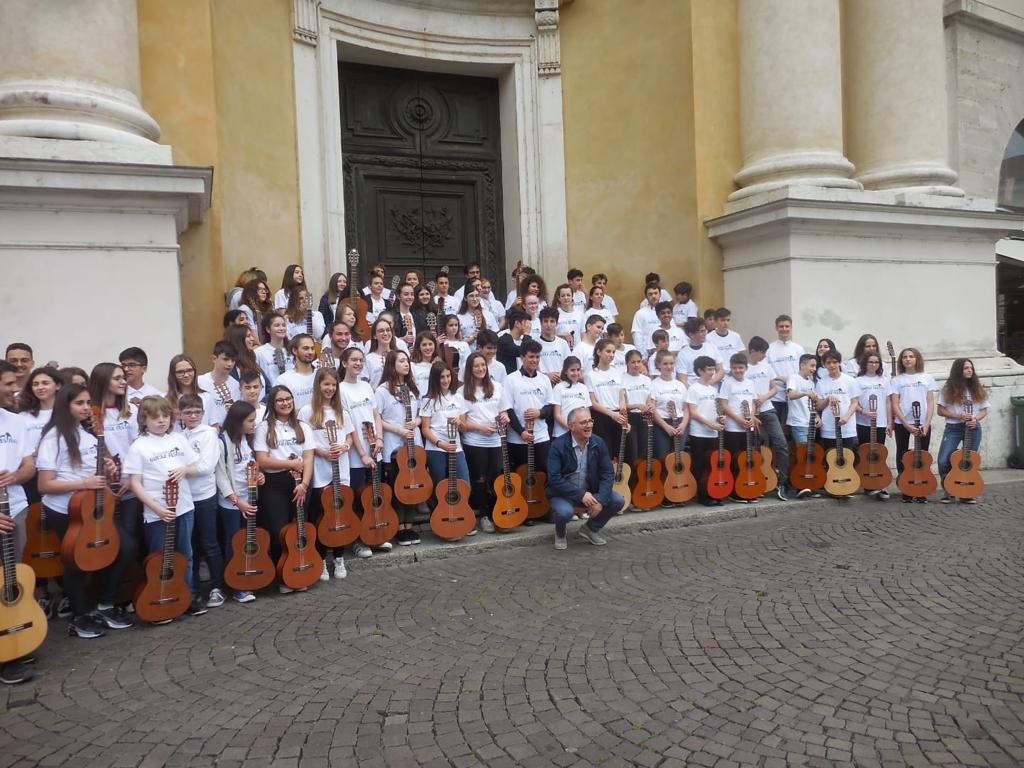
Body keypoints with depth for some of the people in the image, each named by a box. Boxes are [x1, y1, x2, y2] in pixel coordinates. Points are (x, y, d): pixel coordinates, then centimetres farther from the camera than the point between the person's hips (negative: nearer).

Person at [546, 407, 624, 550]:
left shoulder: (598, 443, -5)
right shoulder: (558, 445, -18)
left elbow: (607, 473, -5)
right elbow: (554, 478, -23)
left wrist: (601, 500, -19)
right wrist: (580, 494, -27)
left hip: (590, 491, 5)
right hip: (563, 493, -5)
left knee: (617, 501, -14)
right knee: (564, 512, -35)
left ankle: (590, 529, 11)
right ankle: (560, 534, 3)